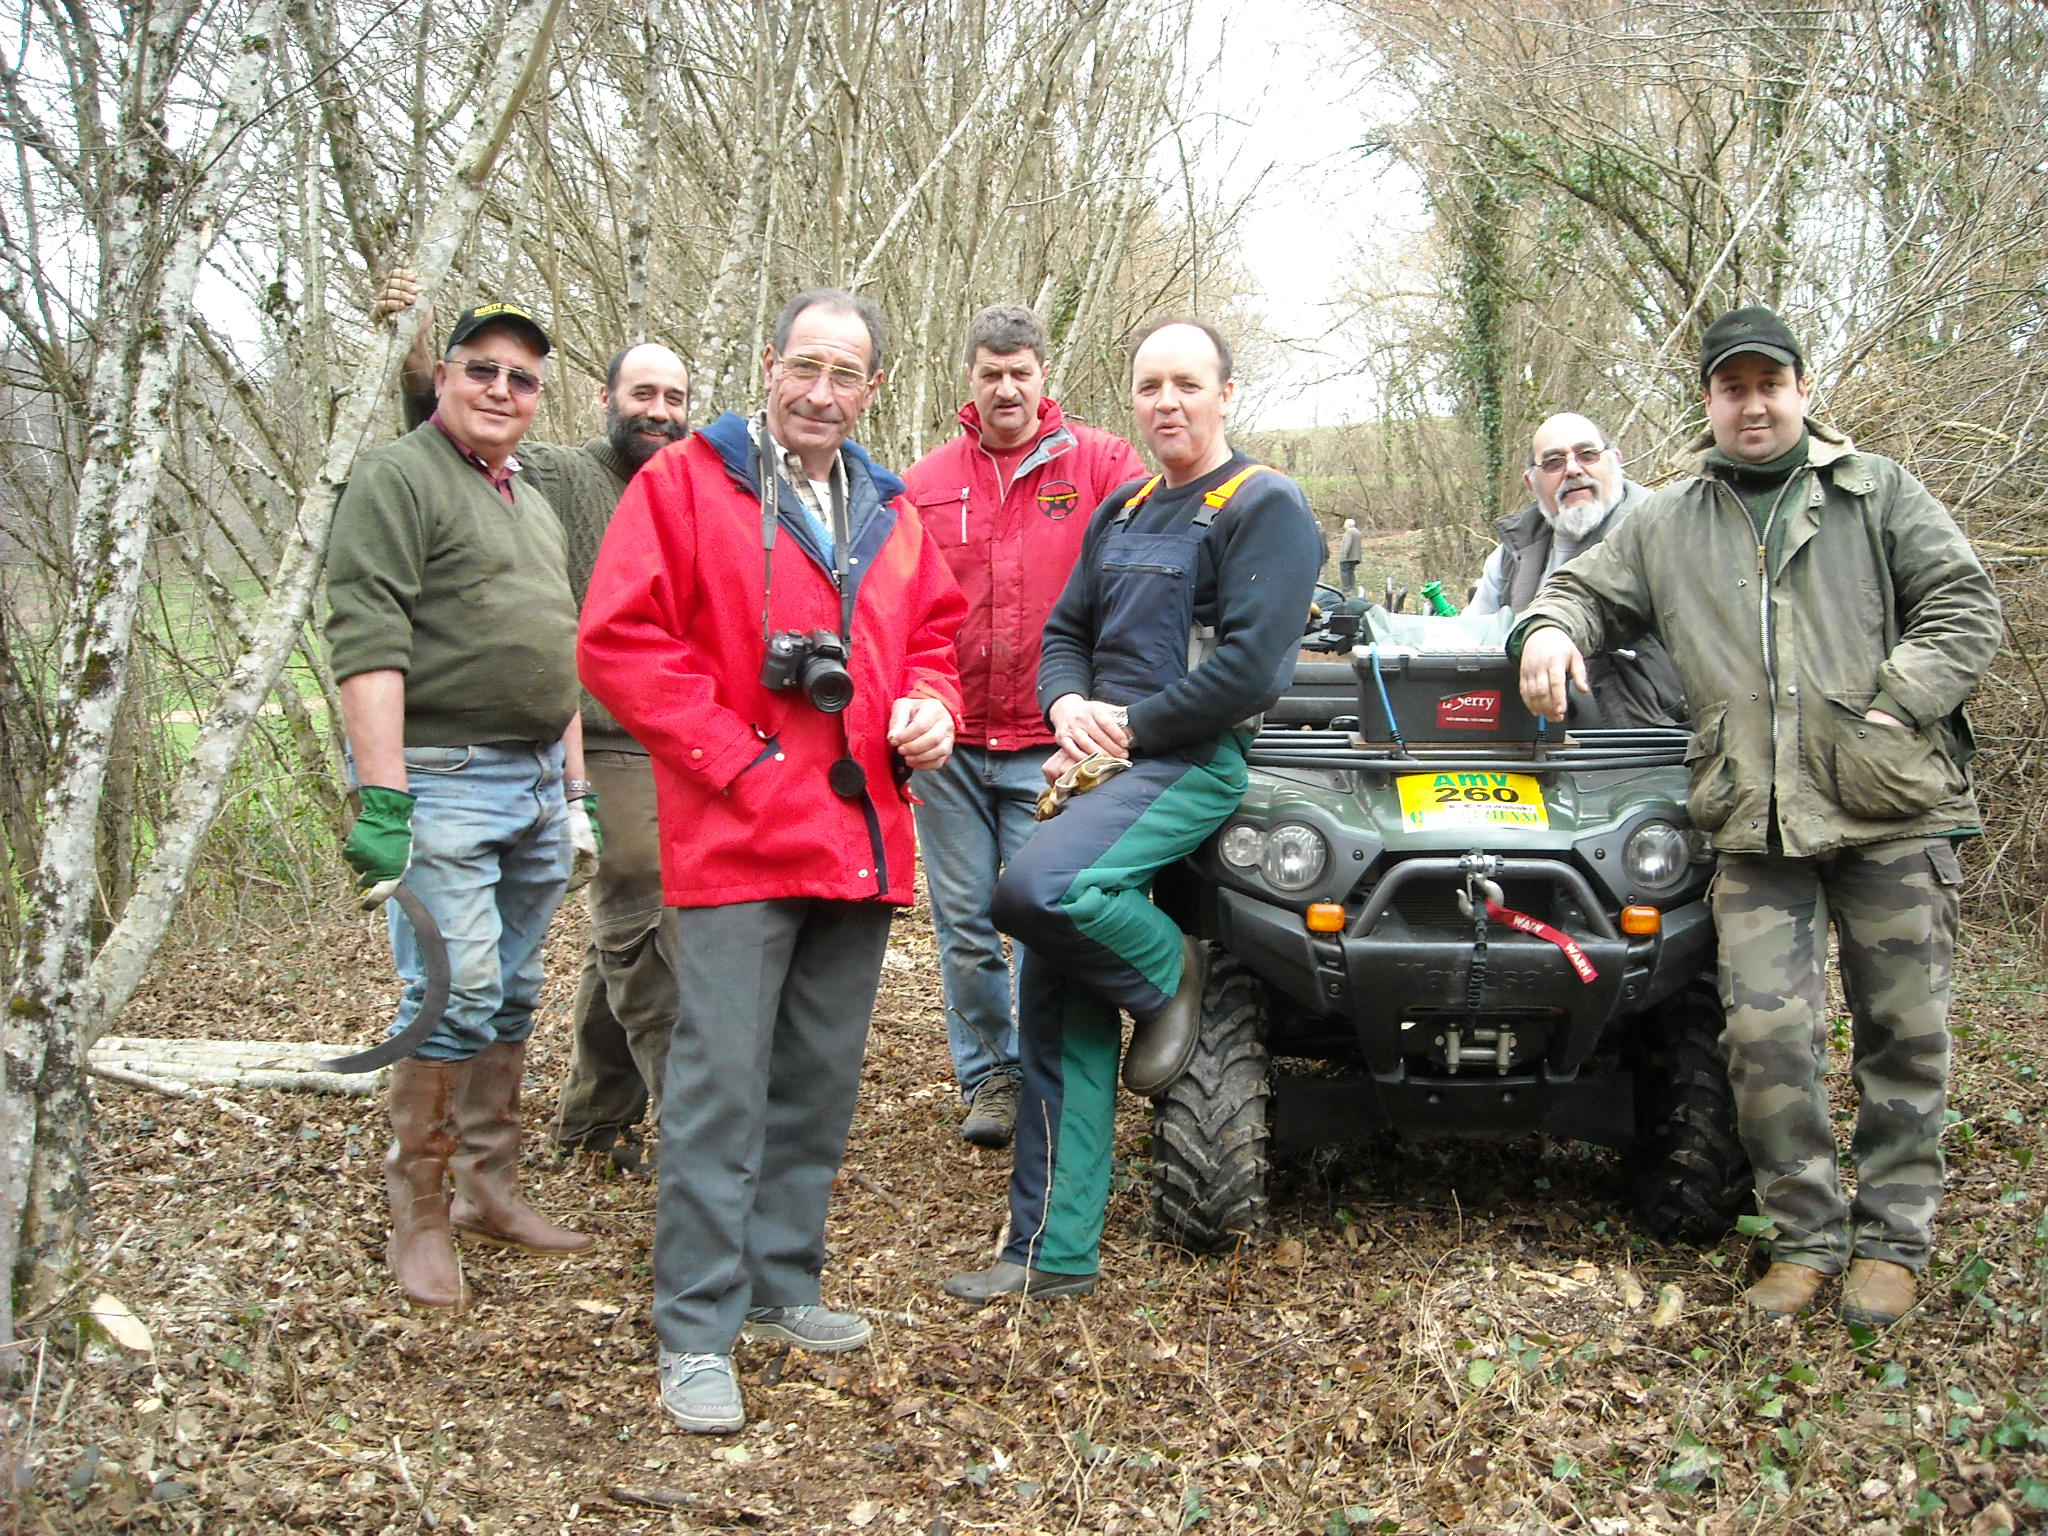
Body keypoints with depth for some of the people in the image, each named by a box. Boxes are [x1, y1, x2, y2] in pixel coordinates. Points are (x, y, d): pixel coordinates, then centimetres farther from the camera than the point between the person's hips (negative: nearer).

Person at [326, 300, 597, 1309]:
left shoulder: (534, 506, 21)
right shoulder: (399, 480, -5)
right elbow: (367, 646, -16)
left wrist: (576, 791, 21)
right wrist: (381, 799, -23)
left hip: (536, 783, 8)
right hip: (440, 781, -8)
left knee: (511, 997, 11)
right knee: (454, 994, -10)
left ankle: (491, 1190, 22)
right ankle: (419, 1215, 1)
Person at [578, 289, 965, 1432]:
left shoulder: (890, 514, 17)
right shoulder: (685, 483, -2)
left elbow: (932, 638, 26)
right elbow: (620, 642, -9)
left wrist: (930, 706, 3)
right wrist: (736, 760, -14)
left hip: (862, 841, 7)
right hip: (740, 837, -6)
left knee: (822, 1081, 13)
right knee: (723, 1085, -7)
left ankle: (782, 1283, 27)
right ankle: (698, 1331, 2)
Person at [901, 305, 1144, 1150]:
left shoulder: (1099, 463, 1)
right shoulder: (926, 482, 8)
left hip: (1050, 743, -3)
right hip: (950, 740, 3)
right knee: (964, 923, 8)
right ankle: (987, 1076, 23)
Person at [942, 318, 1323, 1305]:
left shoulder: (1263, 507, -5)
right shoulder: (1120, 513, 19)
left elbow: (1249, 669, -16)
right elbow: (1065, 632, 21)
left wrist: (1130, 726, -11)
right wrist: (1069, 705, -1)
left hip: (1194, 764, -8)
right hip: (1104, 767, 8)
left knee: (1038, 888, -34)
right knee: (1055, 1009, 5)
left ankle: (1167, 975, -3)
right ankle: (1053, 1251, 13)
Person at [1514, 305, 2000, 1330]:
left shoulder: (1879, 493, 11)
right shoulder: (1665, 523, 18)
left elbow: (1963, 605, 4)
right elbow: (1586, 588, 24)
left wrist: (1896, 707, -10)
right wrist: (1551, 627, -1)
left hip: (1894, 805, -1)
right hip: (1756, 823, 1)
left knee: (1903, 1030, 3)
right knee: (1767, 1029, -8)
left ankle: (1891, 1236, 18)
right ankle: (1806, 1234, 8)